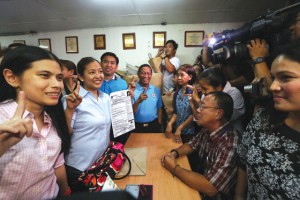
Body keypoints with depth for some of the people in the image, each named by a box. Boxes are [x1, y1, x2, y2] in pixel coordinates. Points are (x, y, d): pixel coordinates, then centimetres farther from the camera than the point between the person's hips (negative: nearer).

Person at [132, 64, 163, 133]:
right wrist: (138, 101, -28)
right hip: (138, 126, -2)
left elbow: (159, 109, 8)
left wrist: (159, 125, 9)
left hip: (154, 125, 3)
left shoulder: (156, 90, 1)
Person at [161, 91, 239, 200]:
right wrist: (174, 153, -12)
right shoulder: (207, 130, -9)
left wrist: (174, 168, -24)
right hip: (202, 179, 6)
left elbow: (209, 188, -33)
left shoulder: (230, 146, -33)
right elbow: (191, 145, 7)